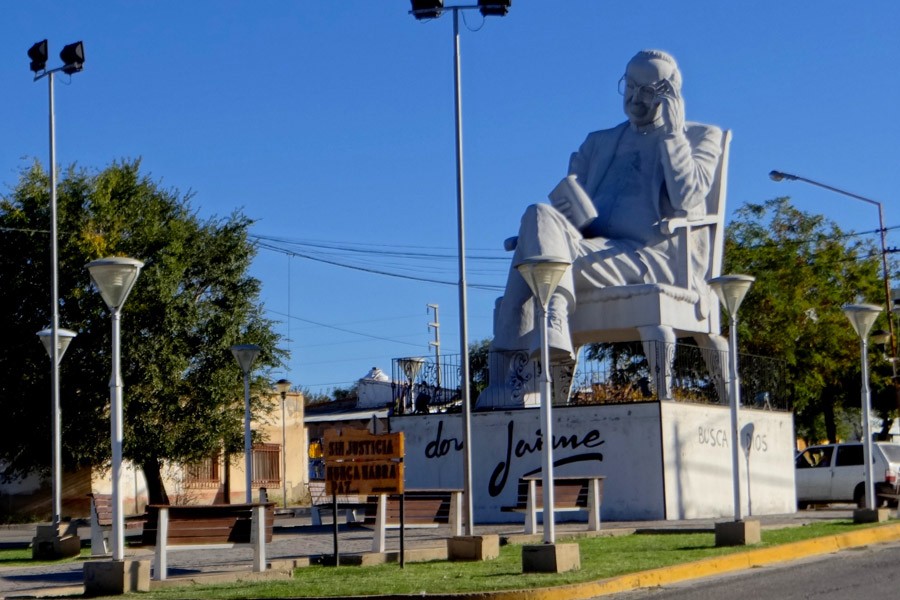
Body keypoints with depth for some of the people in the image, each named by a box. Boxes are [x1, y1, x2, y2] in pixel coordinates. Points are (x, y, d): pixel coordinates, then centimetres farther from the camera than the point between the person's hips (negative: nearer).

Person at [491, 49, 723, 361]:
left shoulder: (701, 136, 18)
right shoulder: (598, 142, 32)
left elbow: (686, 198, -2)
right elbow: (566, 202, 18)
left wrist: (671, 132, -1)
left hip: (654, 258, -4)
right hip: (595, 252, 5)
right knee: (540, 215, -31)